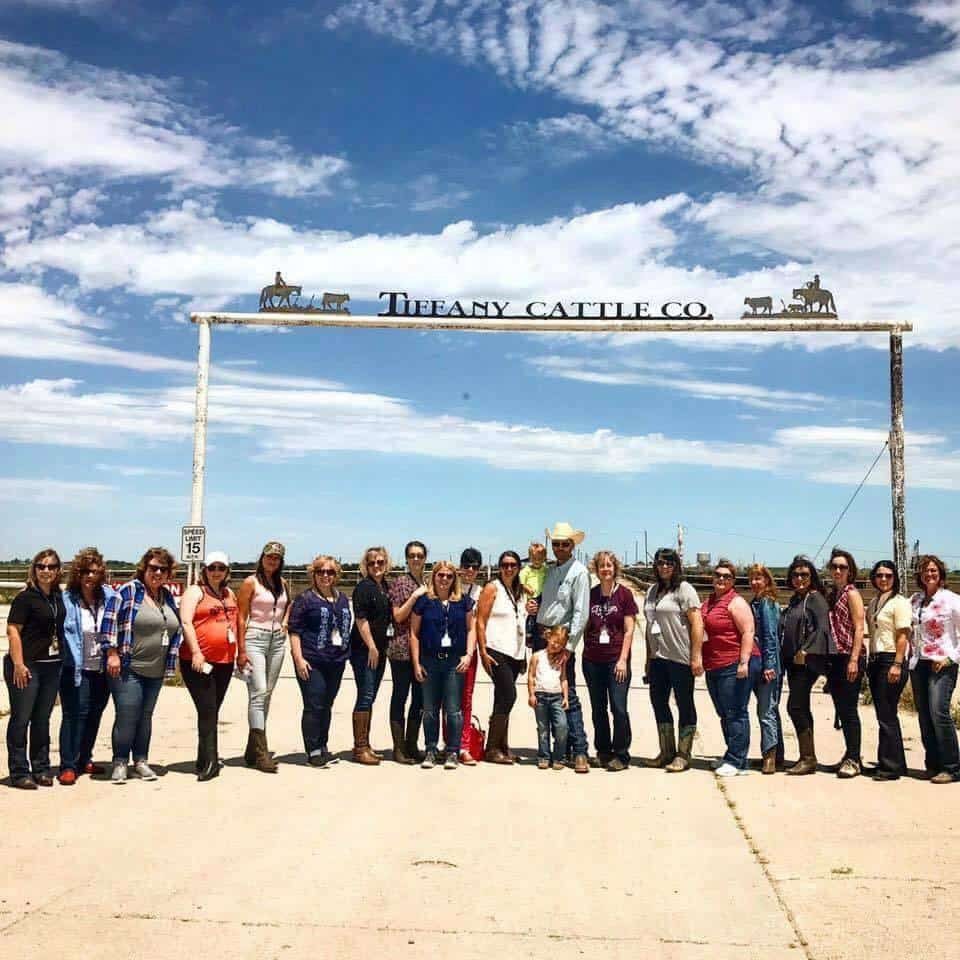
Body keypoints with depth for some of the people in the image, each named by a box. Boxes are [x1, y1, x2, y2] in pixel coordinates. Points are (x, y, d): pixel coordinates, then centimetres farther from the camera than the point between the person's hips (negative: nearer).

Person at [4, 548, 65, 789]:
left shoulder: (59, 598, 9)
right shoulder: (25, 597, -7)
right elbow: (13, 631, -11)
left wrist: (63, 660, 11)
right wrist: (18, 664, -17)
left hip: (52, 666, 6)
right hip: (27, 665, -6)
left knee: (42, 719, 12)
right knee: (21, 719, 1)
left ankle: (41, 769, 20)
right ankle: (19, 772, 8)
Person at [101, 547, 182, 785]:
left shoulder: (168, 597, 13)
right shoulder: (129, 591, -5)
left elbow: (176, 629, 20)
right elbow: (110, 620, -11)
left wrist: (170, 662, 15)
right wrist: (112, 653, -15)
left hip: (156, 671, 6)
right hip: (128, 668, -6)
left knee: (146, 716, 11)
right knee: (126, 716, -7)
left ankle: (141, 761, 21)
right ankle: (120, 763, 5)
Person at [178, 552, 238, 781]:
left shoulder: (229, 594, 16)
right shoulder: (195, 591, -3)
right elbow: (186, 622, -13)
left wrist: (240, 653, 20)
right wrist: (196, 652, -21)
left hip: (225, 661, 7)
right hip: (198, 662, -6)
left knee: (212, 711, 12)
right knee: (207, 711, -10)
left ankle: (207, 760, 19)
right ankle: (209, 762, -7)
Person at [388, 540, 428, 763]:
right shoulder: (399, 582, -3)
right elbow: (398, 616, -8)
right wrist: (415, 596, -15)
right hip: (402, 648, -6)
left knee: (420, 698, 9)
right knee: (400, 696, 1)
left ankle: (412, 745, 19)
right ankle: (399, 748, 6)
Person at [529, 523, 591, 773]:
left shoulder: (578, 572, -7)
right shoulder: (550, 571, 15)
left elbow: (581, 613, -13)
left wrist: (569, 646, -18)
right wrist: (534, 606, 2)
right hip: (541, 636, 7)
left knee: (568, 697, -8)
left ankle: (580, 752, -4)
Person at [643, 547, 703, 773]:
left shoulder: (684, 589, -6)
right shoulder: (652, 591, 14)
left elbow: (697, 623, -12)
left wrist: (697, 656, -17)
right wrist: (649, 657, 17)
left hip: (680, 658, -7)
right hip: (658, 658, 7)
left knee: (684, 704, 2)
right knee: (658, 702, 10)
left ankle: (683, 755, 9)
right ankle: (667, 752, 22)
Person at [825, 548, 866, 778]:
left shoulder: (852, 593, -5)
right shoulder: (830, 595, 15)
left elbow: (859, 628, -12)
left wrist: (854, 660, -19)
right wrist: (827, 662, 12)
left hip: (850, 658, -7)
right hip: (834, 659, 7)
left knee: (849, 709, -5)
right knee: (840, 709, 12)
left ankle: (853, 760, 1)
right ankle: (851, 755, 22)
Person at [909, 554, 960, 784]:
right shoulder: (914, 601, 11)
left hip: (942, 664, -5)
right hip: (918, 664, 6)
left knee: (939, 712, -16)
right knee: (924, 715, 6)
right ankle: (932, 765, 14)